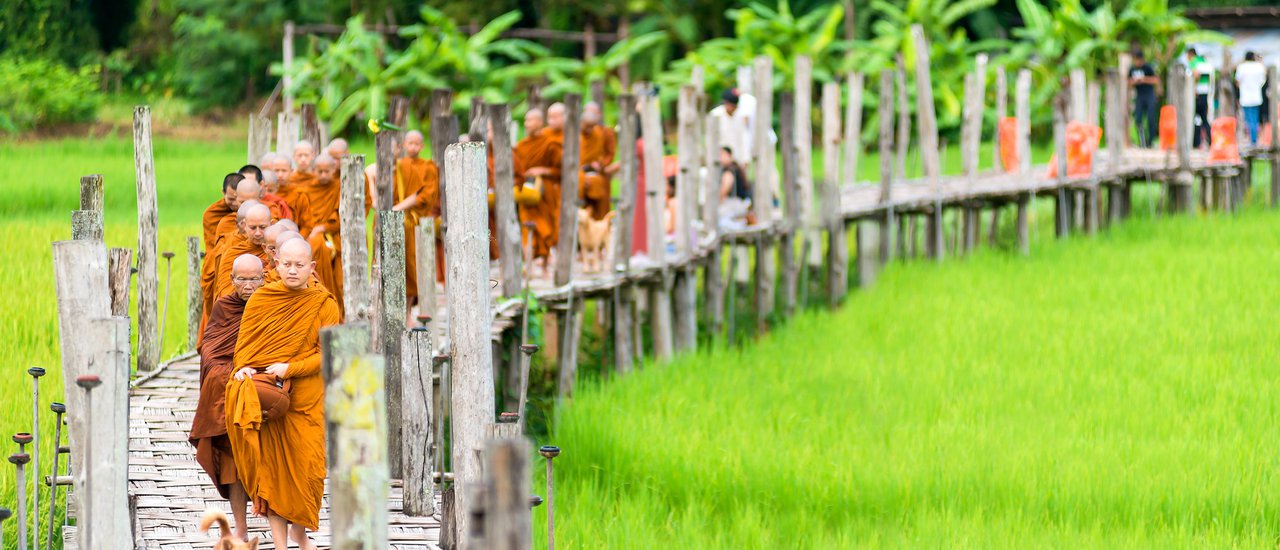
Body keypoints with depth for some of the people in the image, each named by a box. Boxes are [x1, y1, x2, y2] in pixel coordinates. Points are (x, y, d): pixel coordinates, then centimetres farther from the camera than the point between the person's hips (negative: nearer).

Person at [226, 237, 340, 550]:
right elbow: (245, 342, 8)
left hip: (307, 400, -1)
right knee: (270, 468, -3)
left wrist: (290, 368, -16)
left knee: (307, 468, 0)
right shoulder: (261, 299, 6)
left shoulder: (323, 304, 0)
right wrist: (244, 367, -13)